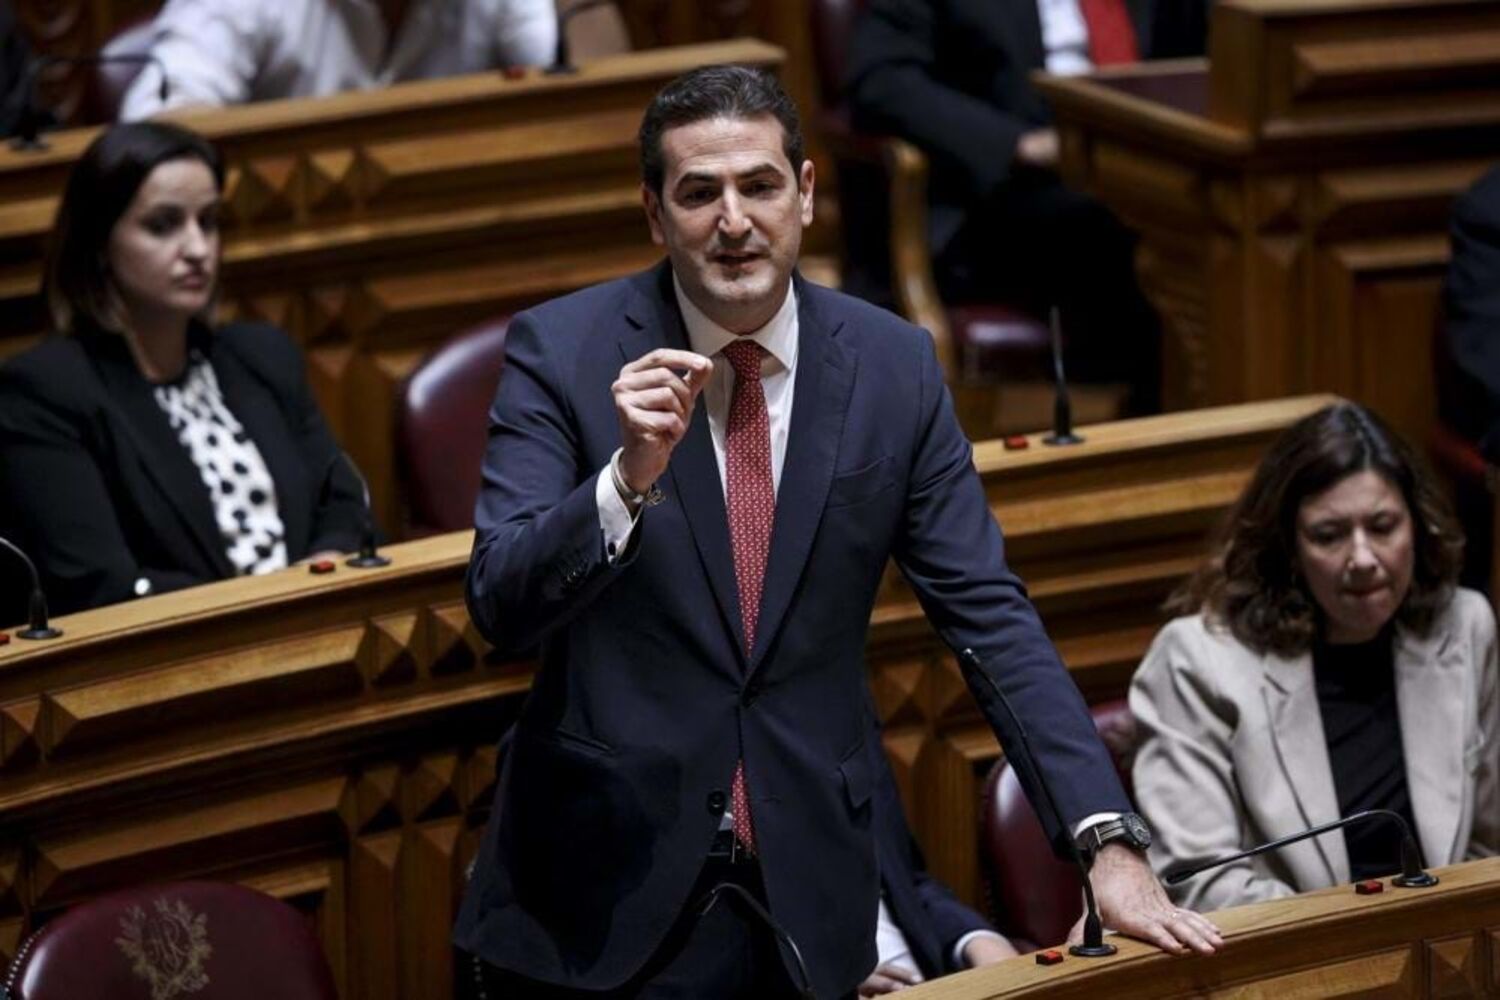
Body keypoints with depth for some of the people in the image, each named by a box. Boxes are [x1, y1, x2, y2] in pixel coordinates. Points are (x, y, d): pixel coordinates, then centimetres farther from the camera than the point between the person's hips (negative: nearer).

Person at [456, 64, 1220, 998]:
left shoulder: (894, 366, 0)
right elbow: (502, 606, -13)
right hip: (599, 902, -2)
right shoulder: (562, 351, -6)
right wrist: (630, 476, -31)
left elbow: (990, 614, 0)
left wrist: (1110, 841, -10)